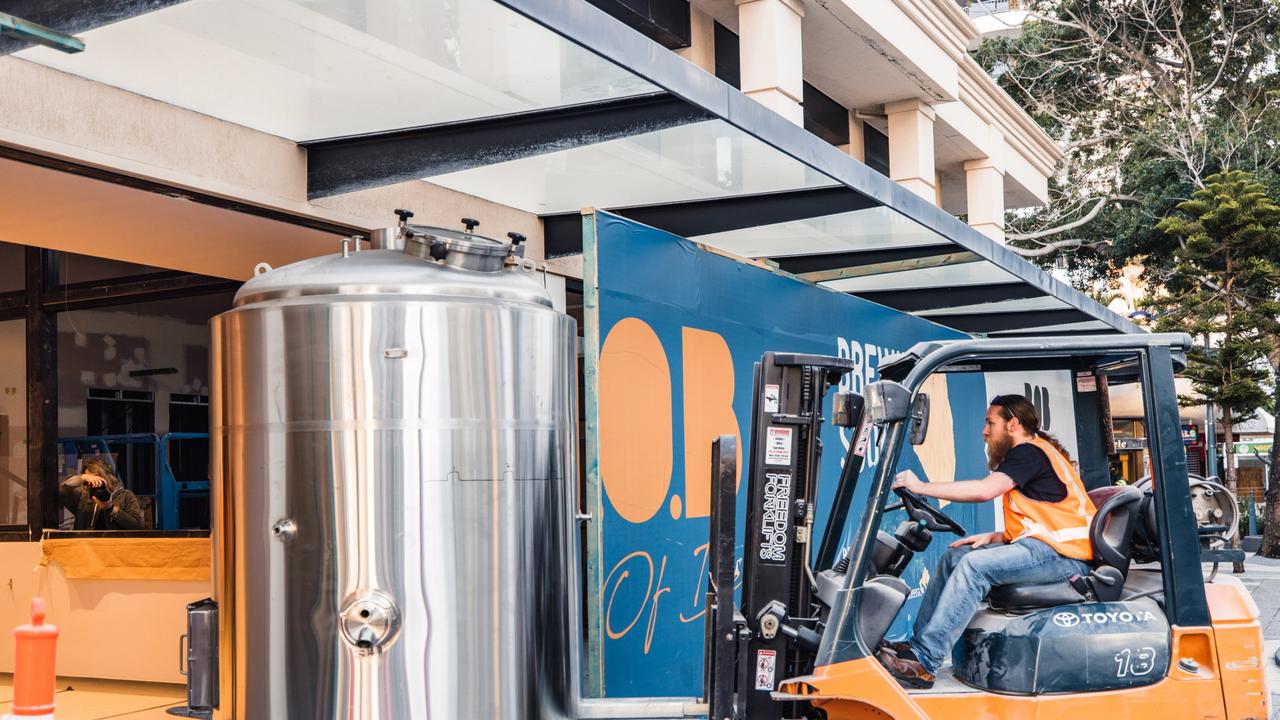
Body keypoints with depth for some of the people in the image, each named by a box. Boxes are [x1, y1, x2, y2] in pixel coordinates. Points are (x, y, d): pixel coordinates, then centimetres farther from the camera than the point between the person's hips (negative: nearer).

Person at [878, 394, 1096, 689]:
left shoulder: (1030, 452, -9)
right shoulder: (1031, 454, 22)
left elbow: (985, 490, -25)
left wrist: (921, 487, -19)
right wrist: (994, 537, 3)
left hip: (1064, 554, -11)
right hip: (1041, 545, 11)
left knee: (975, 565, -26)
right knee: (954, 556, 6)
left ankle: (923, 663, -27)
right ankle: (917, 643, 2)